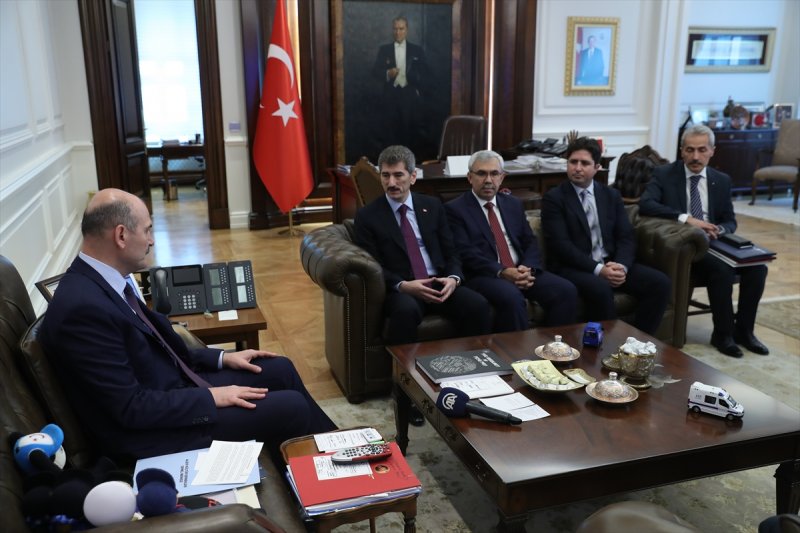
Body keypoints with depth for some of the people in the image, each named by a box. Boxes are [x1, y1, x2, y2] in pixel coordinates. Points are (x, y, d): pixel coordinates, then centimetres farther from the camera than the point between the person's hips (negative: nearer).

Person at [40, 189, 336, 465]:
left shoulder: (102, 280, 2)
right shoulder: (83, 307, -27)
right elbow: (131, 407, -25)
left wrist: (221, 358, 8)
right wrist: (212, 397, -18)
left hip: (171, 388, 10)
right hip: (150, 431, -10)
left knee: (280, 370, 12)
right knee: (289, 407, -9)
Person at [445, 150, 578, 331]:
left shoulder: (514, 204, 19)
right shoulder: (455, 209, 2)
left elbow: (530, 242, 14)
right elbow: (465, 252, -9)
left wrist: (529, 268, -8)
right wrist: (501, 272, -19)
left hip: (522, 271, 5)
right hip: (484, 275, -5)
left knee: (566, 290, -18)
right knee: (512, 298, -36)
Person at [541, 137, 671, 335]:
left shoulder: (611, 195, 14)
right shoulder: (554, 198, -2)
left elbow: (626, 237, 8)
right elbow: (561, 245, -12)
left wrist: (621, 265, -14)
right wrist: (598, 269, -21)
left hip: (611, 264, 5)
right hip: (574, 268, -5)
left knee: (660, 282, -15)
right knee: (600, 289, -36)